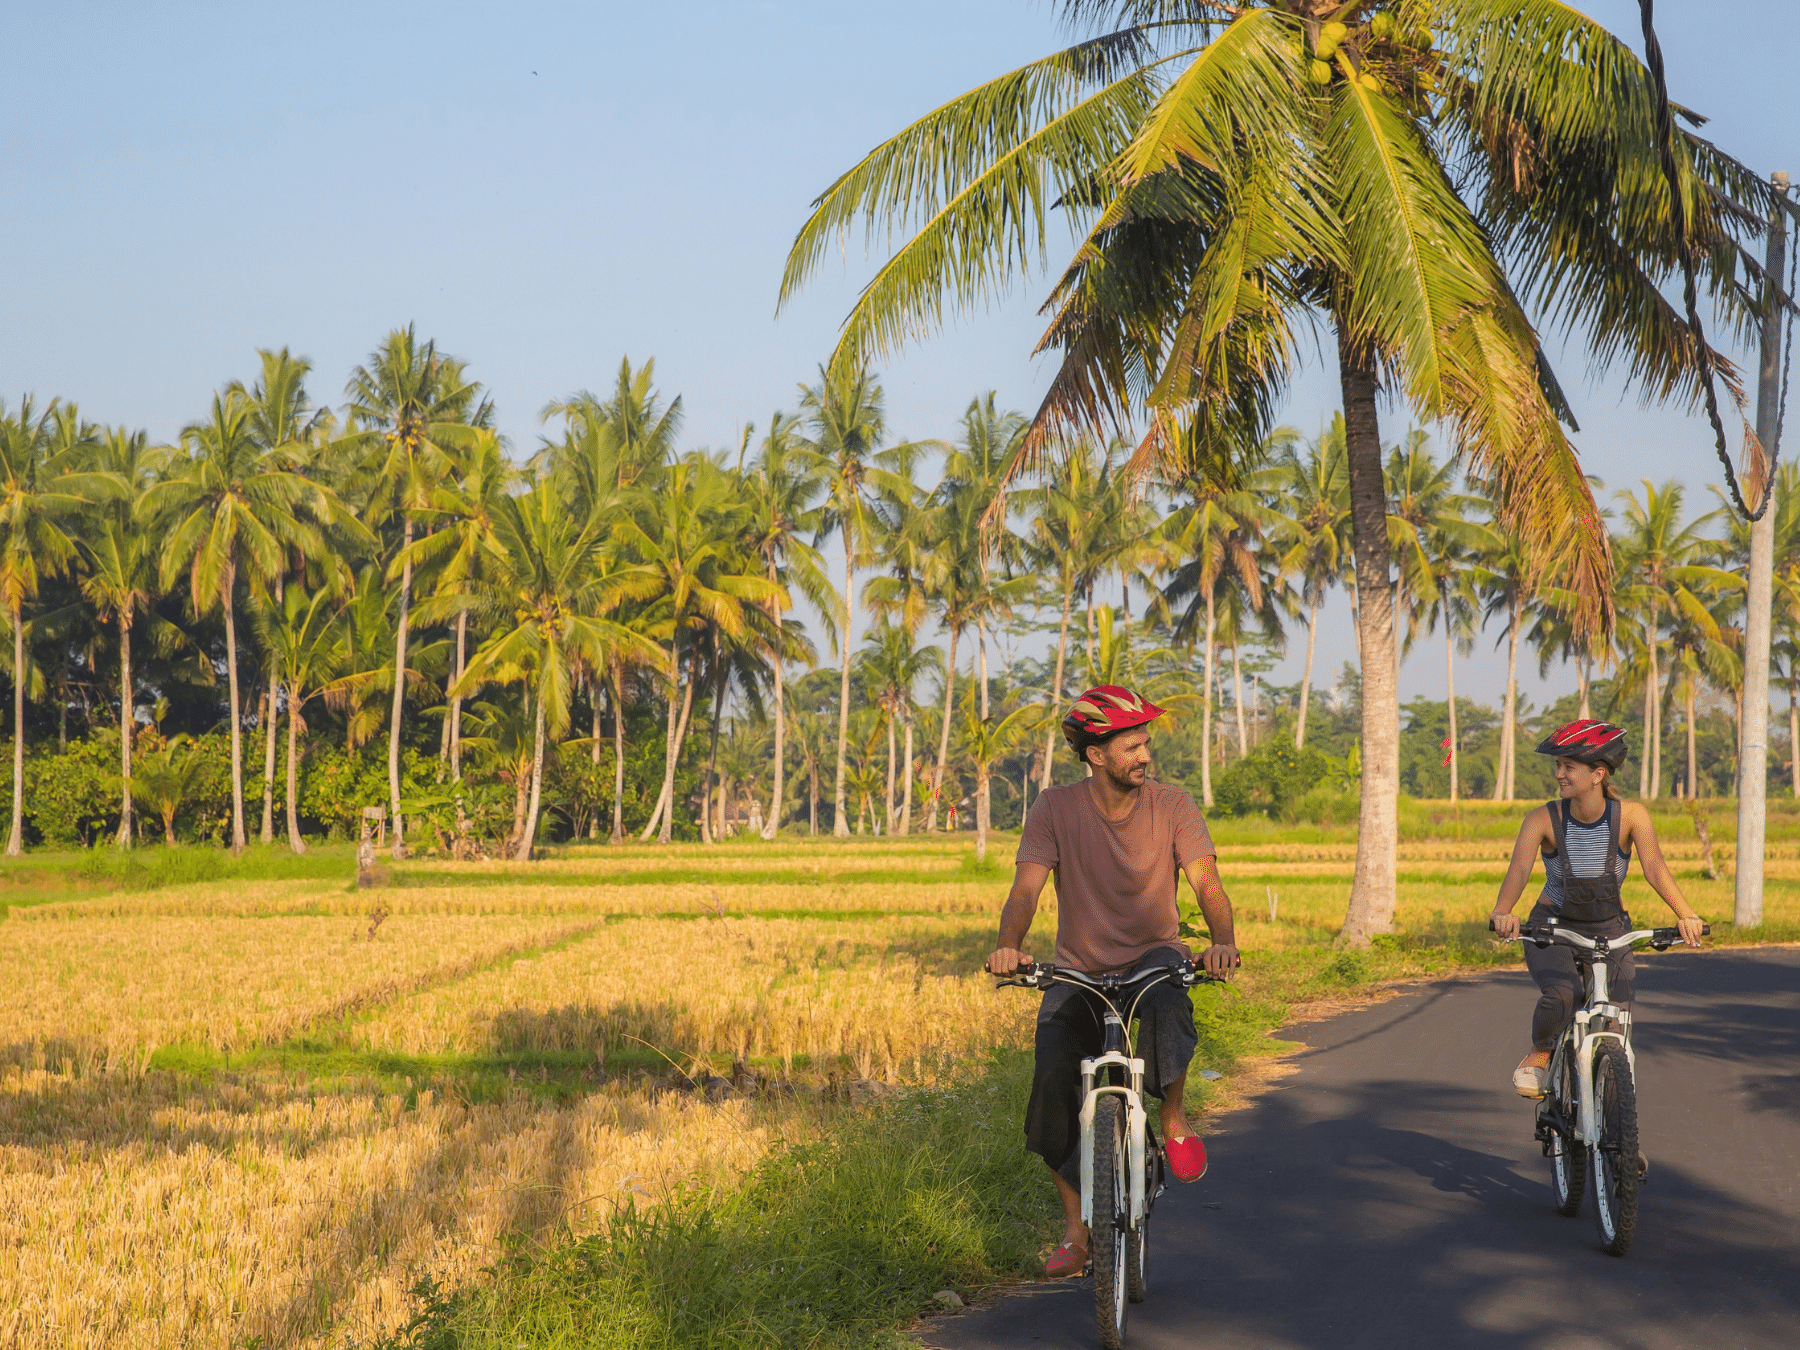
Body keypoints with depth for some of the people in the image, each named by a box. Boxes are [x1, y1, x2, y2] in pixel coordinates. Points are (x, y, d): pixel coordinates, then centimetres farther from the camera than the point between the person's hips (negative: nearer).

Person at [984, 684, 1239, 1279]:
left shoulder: (1171, 806, -7)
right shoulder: (1055, 810, -8)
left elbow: (1206, 882, -17)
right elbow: (1027, 888, -17)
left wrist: (1222, 941, -39)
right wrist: (1008, 945, -39)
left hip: (1154, 955, -1)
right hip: (1079, 971, 1)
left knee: (1165, 1001, -38)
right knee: (1052, 1076, -21)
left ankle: (1173, 1117, -10)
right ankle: (1075, 1224, -5)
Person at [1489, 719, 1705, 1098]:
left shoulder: (1631, 815, -14)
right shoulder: (1544, 819, -16)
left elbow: (1654, 866, -26)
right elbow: (1520, 867, -29)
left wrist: (1685, 915, -42)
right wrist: (1503, 911, -50)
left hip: (1610, 932, 2)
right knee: (1562, 994, -31)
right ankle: (1538, 1057, -2)